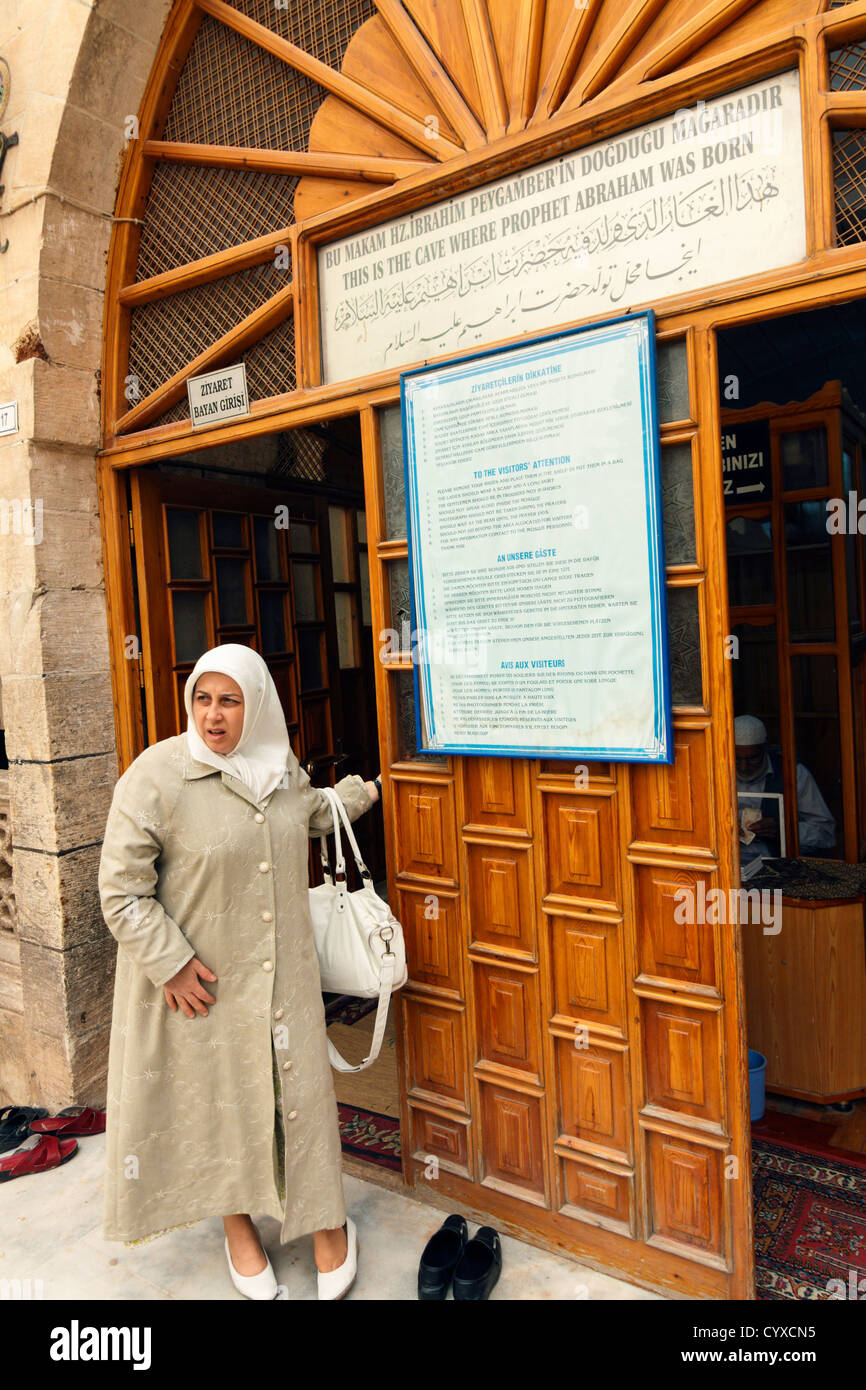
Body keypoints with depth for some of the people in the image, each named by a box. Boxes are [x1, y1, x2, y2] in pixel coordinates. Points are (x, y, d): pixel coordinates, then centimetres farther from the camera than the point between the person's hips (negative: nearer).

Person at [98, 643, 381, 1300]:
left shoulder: (280, 765, 0)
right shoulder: (156, 776, -19)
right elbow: (121, 889, -15)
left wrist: (360, 791, 24)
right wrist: (170, 963, -17)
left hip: (280, 969, 4)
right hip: (198, 976, -4)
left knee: (298, 1086, 11)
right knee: (216, 1094, 13)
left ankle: (323, 1218, 34)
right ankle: (238, 1223, 39)